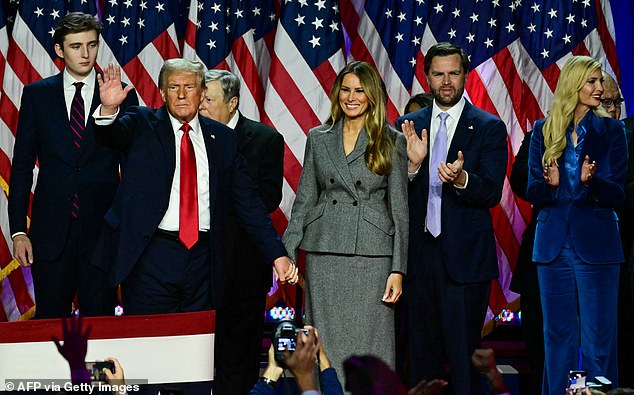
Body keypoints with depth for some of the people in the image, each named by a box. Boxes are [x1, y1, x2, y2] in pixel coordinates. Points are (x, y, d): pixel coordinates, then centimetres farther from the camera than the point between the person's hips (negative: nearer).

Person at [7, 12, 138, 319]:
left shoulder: (122, 95, 2)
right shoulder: (37, 95, 5)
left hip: (103, 228, -1)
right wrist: (18, 230, 0)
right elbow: (22, 165, 5)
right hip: (51, 232, 1)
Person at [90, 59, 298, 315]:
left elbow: (248, 202, 11)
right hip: (151, 257, -3)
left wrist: (277, 254, 6)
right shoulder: (143, 125, 5)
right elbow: (111, 135, -17)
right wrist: (108, 109, -40)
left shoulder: (222, 138, 11)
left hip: (203, 258, 3)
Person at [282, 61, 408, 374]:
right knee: (327, 346, 3)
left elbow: (400, 209, 2)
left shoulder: (392, 142, 3)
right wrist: (287, 252, 2)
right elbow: (304, 199, 12)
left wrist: (398, 270, -5)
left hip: (371, 254, -2)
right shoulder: (318, 138, 10)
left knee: (368, 342, -3)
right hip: (324, 254, 2)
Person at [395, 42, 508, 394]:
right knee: (421, 352, 11)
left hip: (465, 256, -3)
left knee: (463, 351, -4)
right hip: (418, 254, 3)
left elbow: (492, 193, -8)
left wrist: (461, 179, -27)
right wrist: (412, 164, -14)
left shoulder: (489, 127, 0)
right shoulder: (408, 126, 9)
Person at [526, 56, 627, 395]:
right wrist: (549, 183, -17)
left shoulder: (611, 130, 3)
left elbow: (618, 194, -2)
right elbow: (533, 194, 5)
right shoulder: (543, 131, 7)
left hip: (596, 244, -2)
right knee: (558, 336, 8)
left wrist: (591, 181, -22)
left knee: (597, 338, -2)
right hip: (553, 245, 2)